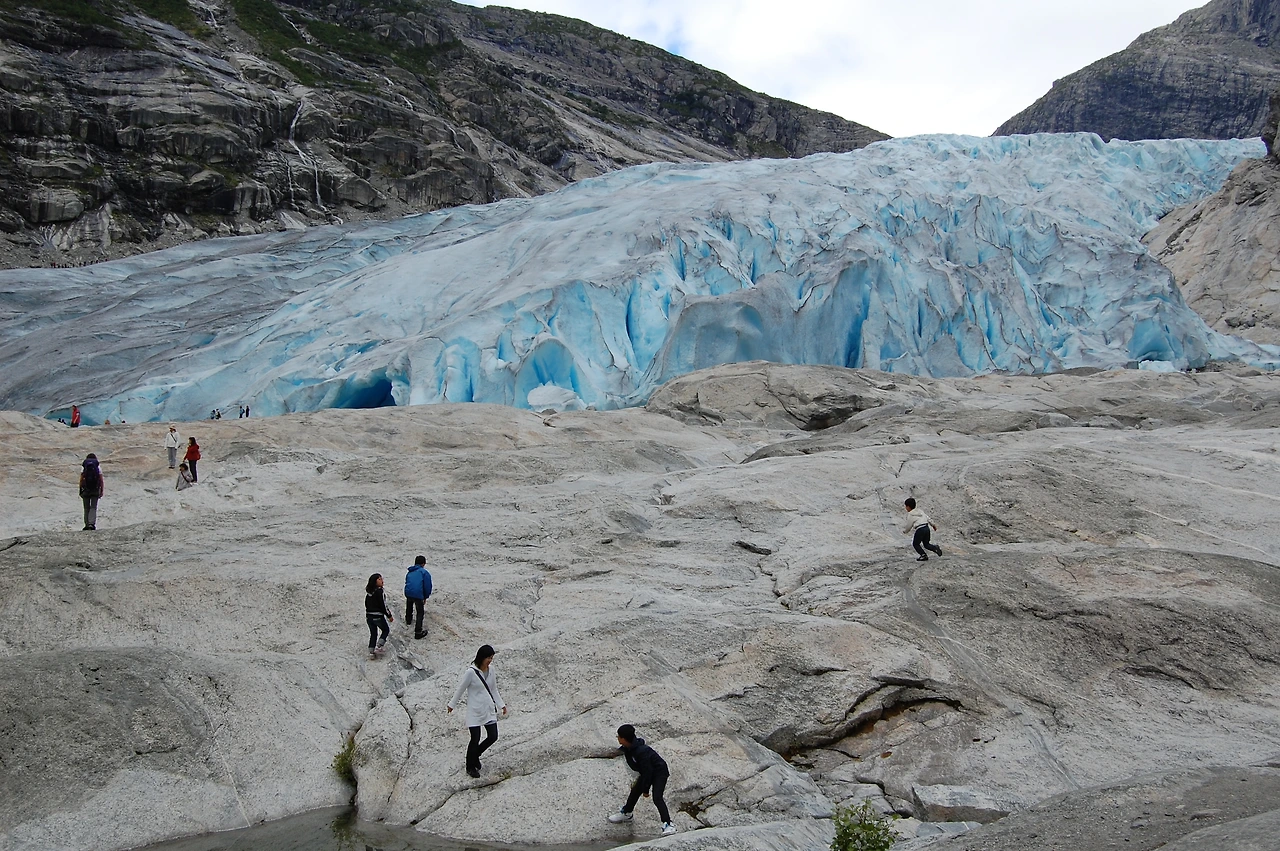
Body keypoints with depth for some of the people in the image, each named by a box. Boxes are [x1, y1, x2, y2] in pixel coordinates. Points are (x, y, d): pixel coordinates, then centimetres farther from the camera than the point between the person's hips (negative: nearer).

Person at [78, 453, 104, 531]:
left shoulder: (83, 468, 2)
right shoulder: (98, 468, 2)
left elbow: (81, 480, -3)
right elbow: (101, 480, -2)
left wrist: (80, 491, 1)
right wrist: (102, 491, 3)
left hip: (85, 490, 0)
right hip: (95, 490, 0)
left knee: (86, 508, 10)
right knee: (93, 508, 1)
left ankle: (87, 525, 10)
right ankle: (92, 523, -14)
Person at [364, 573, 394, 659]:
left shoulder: (368, 592, 5)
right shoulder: (379, 591, -18)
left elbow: (366, 604, 14)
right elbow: (383, 605, -18)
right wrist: (389, 616, -8)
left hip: (369, 616, 6)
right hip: (378, 616, -6)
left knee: (373, 634, 16)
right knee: (386, 630, 15)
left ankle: (371, 652, 12)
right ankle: (378, 646, -1)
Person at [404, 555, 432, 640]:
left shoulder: (409, 573, 20)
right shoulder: (424, 572, 1)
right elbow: (427, 586, -4)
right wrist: (425, 597, 10)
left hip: (408, 593, 6)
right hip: (418, 595, -6)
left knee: (409, 608, 33)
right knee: (420, 613, 6)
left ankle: (408, 621, 59)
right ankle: (418, 632, 1)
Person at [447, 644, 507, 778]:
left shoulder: (490, 669, -1)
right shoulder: (471, 672, -20)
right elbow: (460, 689, -8)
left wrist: (501, 705, 12)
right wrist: (452, 704, 3)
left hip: (489, 709, 6)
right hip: (475, 710, -6)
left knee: (493, 736, 5)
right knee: (475, 739, 1)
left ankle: (475, 755, 32)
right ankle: (470, 768, 22)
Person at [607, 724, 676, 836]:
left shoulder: (641, 751, -36)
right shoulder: (629, 749, -7)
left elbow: (647, 771, -28)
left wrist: (646, 789, -20)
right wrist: (640, 780, 20)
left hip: (659, 772, -10)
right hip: (647, 772, 10)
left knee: (657, 798, -21)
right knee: (635, 791, 19)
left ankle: (668, 825, -20)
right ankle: (626, 813, 42)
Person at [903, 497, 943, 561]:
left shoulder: (910, 515, -3)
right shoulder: (920, 511, 17)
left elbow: (908, 526, 1)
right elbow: (928, 518, 20)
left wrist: (904, 531, 20)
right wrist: (933, 525, 30)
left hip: (920, 530, -7)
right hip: (927, 528, 7)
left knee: (915, 544, 11)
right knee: (926, 544, 18)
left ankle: (924, 555, 3)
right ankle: (935, 547, -8)